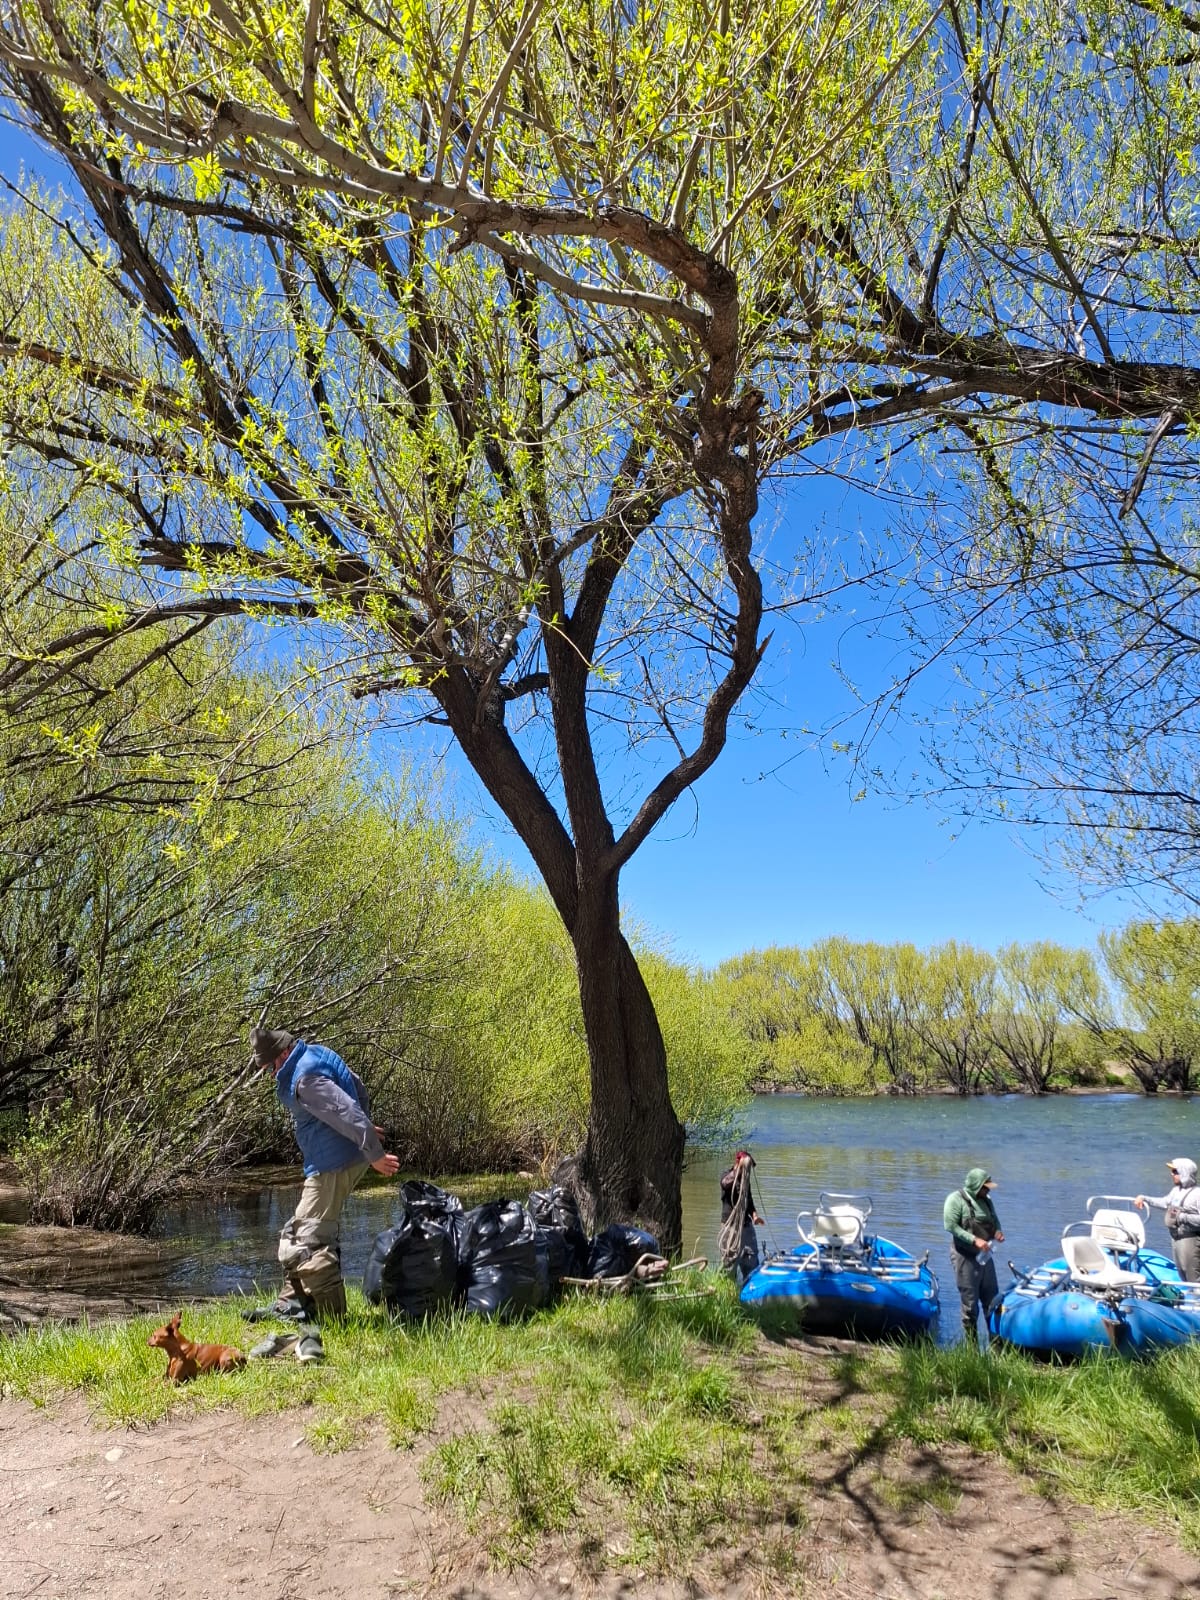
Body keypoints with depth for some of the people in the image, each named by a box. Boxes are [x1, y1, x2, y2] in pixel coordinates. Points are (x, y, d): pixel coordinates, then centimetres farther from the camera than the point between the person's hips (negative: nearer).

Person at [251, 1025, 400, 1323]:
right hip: (345, 1159, 11)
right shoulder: (317, 1054, 12)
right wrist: (365, 1126, 29)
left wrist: (374, 1154, -25)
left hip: (333, 1165, -11)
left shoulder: (305, 1077, -21)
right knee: (296, 1232, 20)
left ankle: (331, 1316, -5)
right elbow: (356, 1086, 23)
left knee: (309, 1238, -9)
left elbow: (346, 1111, -26)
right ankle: (292, 1303, 28)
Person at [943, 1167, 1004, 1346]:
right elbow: (951, 1226, -18)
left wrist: (998, 1231, -1)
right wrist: (974, 1240, -25)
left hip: (985, 1255, 7)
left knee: (992, 1300, 12)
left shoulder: (986, 1199, 10)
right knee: (970, 1303, 0)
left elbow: (994, 1219, 22)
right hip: (966, 1257, -7)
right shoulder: (956, 1199, -13)